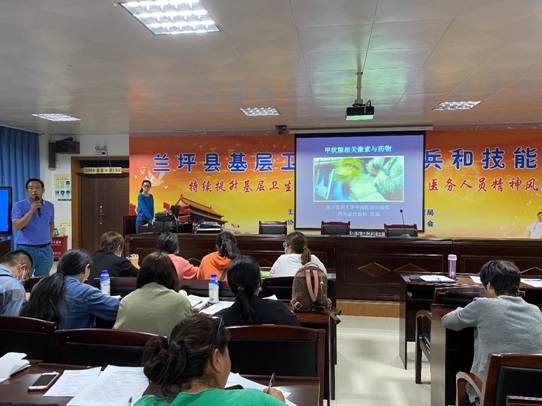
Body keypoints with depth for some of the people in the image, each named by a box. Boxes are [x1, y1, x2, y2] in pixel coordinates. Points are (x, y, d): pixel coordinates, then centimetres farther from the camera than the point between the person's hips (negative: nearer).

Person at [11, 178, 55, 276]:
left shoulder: (49, 206, 7)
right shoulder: (19, 205, -6)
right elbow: (17, 226, -16)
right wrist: (31, 210, -19)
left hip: (45, 249, 4)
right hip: (25, 249, -3)